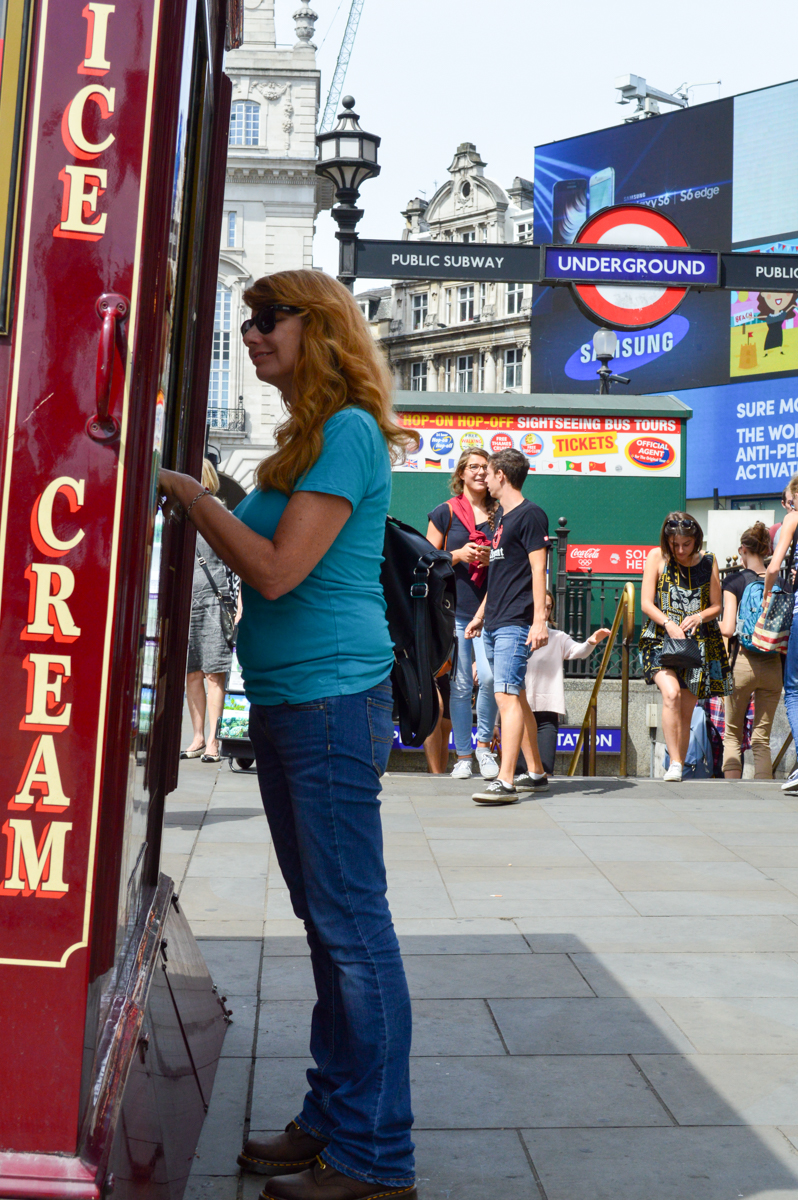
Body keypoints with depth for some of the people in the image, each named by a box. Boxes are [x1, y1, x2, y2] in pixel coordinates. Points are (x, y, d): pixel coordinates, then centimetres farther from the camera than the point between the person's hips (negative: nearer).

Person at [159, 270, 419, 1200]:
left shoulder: (350, 430, -11)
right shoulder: (303, 438, 18)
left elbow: (278, 569, -18)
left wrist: (191, 494, -8)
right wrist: (195, 501, 9)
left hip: (331, 699, -10)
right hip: (282, 702, 10)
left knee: (351, 924, -3)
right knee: (324, 918, 15)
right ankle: (331, 1118, 28)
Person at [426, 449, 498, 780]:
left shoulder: (500, 515, 11)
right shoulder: (445, 512, 7)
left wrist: (492, 559, -4)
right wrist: (457, 555, -9)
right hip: (454, 607, -1)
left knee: (489, 677, -15)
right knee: (460, 685, 1)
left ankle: (483, 744, 7)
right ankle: (463, 755, 12)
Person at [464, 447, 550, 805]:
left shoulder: (530, 515, -7)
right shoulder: (502, 515, 19)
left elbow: (538, 570, -14)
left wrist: (539, 620, -20)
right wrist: (481, 613, 26)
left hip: (516, 624, -9)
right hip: (494, 623, 9)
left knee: (507, 696, -15)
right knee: (516, 698, 12)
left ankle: (505, 781, -17)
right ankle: (536, 773, 21)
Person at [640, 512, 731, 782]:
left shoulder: (708, 562, 7)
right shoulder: (657, 557, 1)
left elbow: (716, 606, 11)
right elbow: (646, 603, -2)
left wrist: (699, 617, -11)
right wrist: (668, 623, -19)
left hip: (699, 643, 2)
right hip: (661, 639, -2)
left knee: (686, 711, 3)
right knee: (671, 693, -26)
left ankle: (679, 769, 14)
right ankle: (674, 763, -23)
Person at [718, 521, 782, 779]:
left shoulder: (734, 581, -5)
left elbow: (728, 629, -12)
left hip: (743, 662, -2)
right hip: (773, 665, 2)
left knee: (732, 734, 11)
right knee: (762, 739, 9)